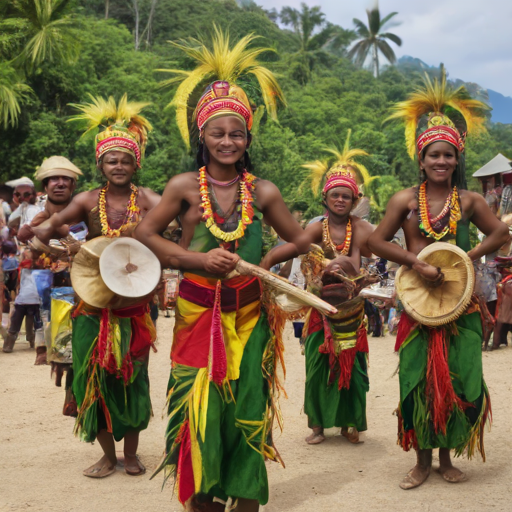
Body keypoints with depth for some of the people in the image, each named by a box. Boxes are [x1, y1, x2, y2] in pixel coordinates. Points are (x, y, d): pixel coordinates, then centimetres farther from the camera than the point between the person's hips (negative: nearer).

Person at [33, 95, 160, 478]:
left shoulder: (145, 199, -3)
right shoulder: (89, 201, 1)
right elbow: (45, 228, -4)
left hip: (133, 305, -1)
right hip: (94, 304, 1)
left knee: (131, 375, 8)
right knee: (95, 376, 5)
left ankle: (131, 451, 25)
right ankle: (108, 454, 23)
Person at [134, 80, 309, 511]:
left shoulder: (262, 192, 2)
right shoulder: (185, 186, -2)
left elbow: (300, 241, 9)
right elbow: (144, 235, 1)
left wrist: (259, 262, -8)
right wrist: (199, 258, -11)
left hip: (248, 315, 2)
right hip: (197, 313, -1)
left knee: (246, 410, 5)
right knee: (199, 409, -2)